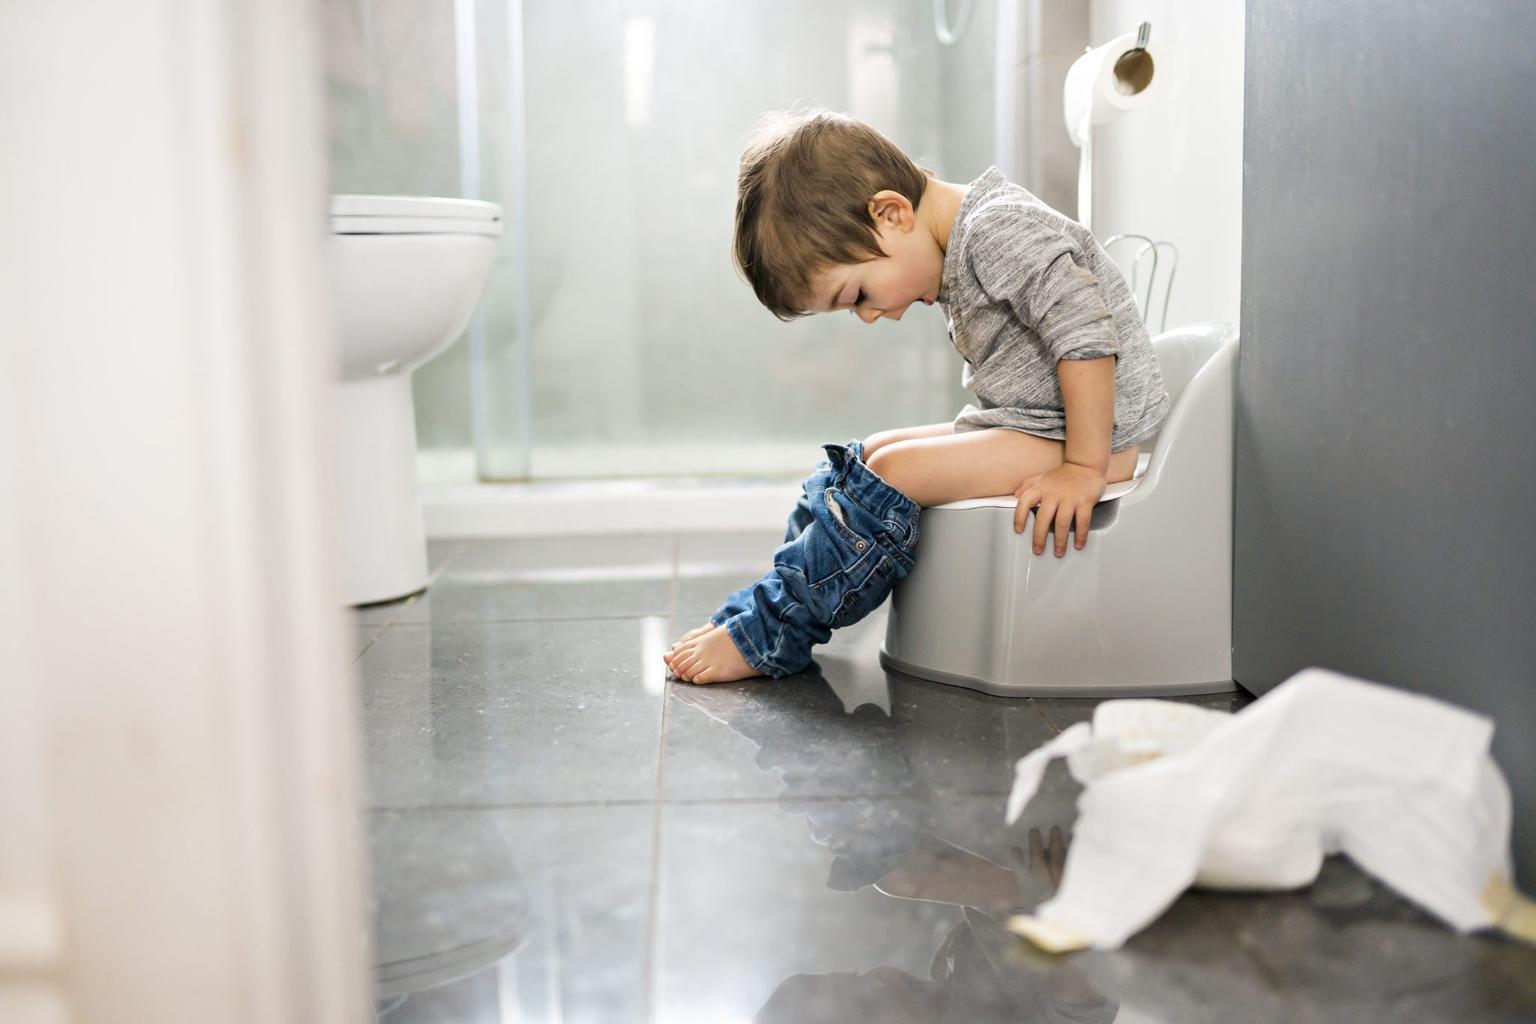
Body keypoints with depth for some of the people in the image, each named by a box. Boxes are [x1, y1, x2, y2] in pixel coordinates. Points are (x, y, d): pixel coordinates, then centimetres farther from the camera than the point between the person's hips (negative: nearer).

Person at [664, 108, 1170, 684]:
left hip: (1092, 437, -10)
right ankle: (772, 602, 4)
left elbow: (1088, 337, -26)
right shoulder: (957, 252, 12)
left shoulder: (999, 228, -19)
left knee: (893, 473, -20)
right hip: (1023, 425, 10)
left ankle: (764, 636, -13)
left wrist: (1084, 469, -27)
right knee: (866, 455, 7)